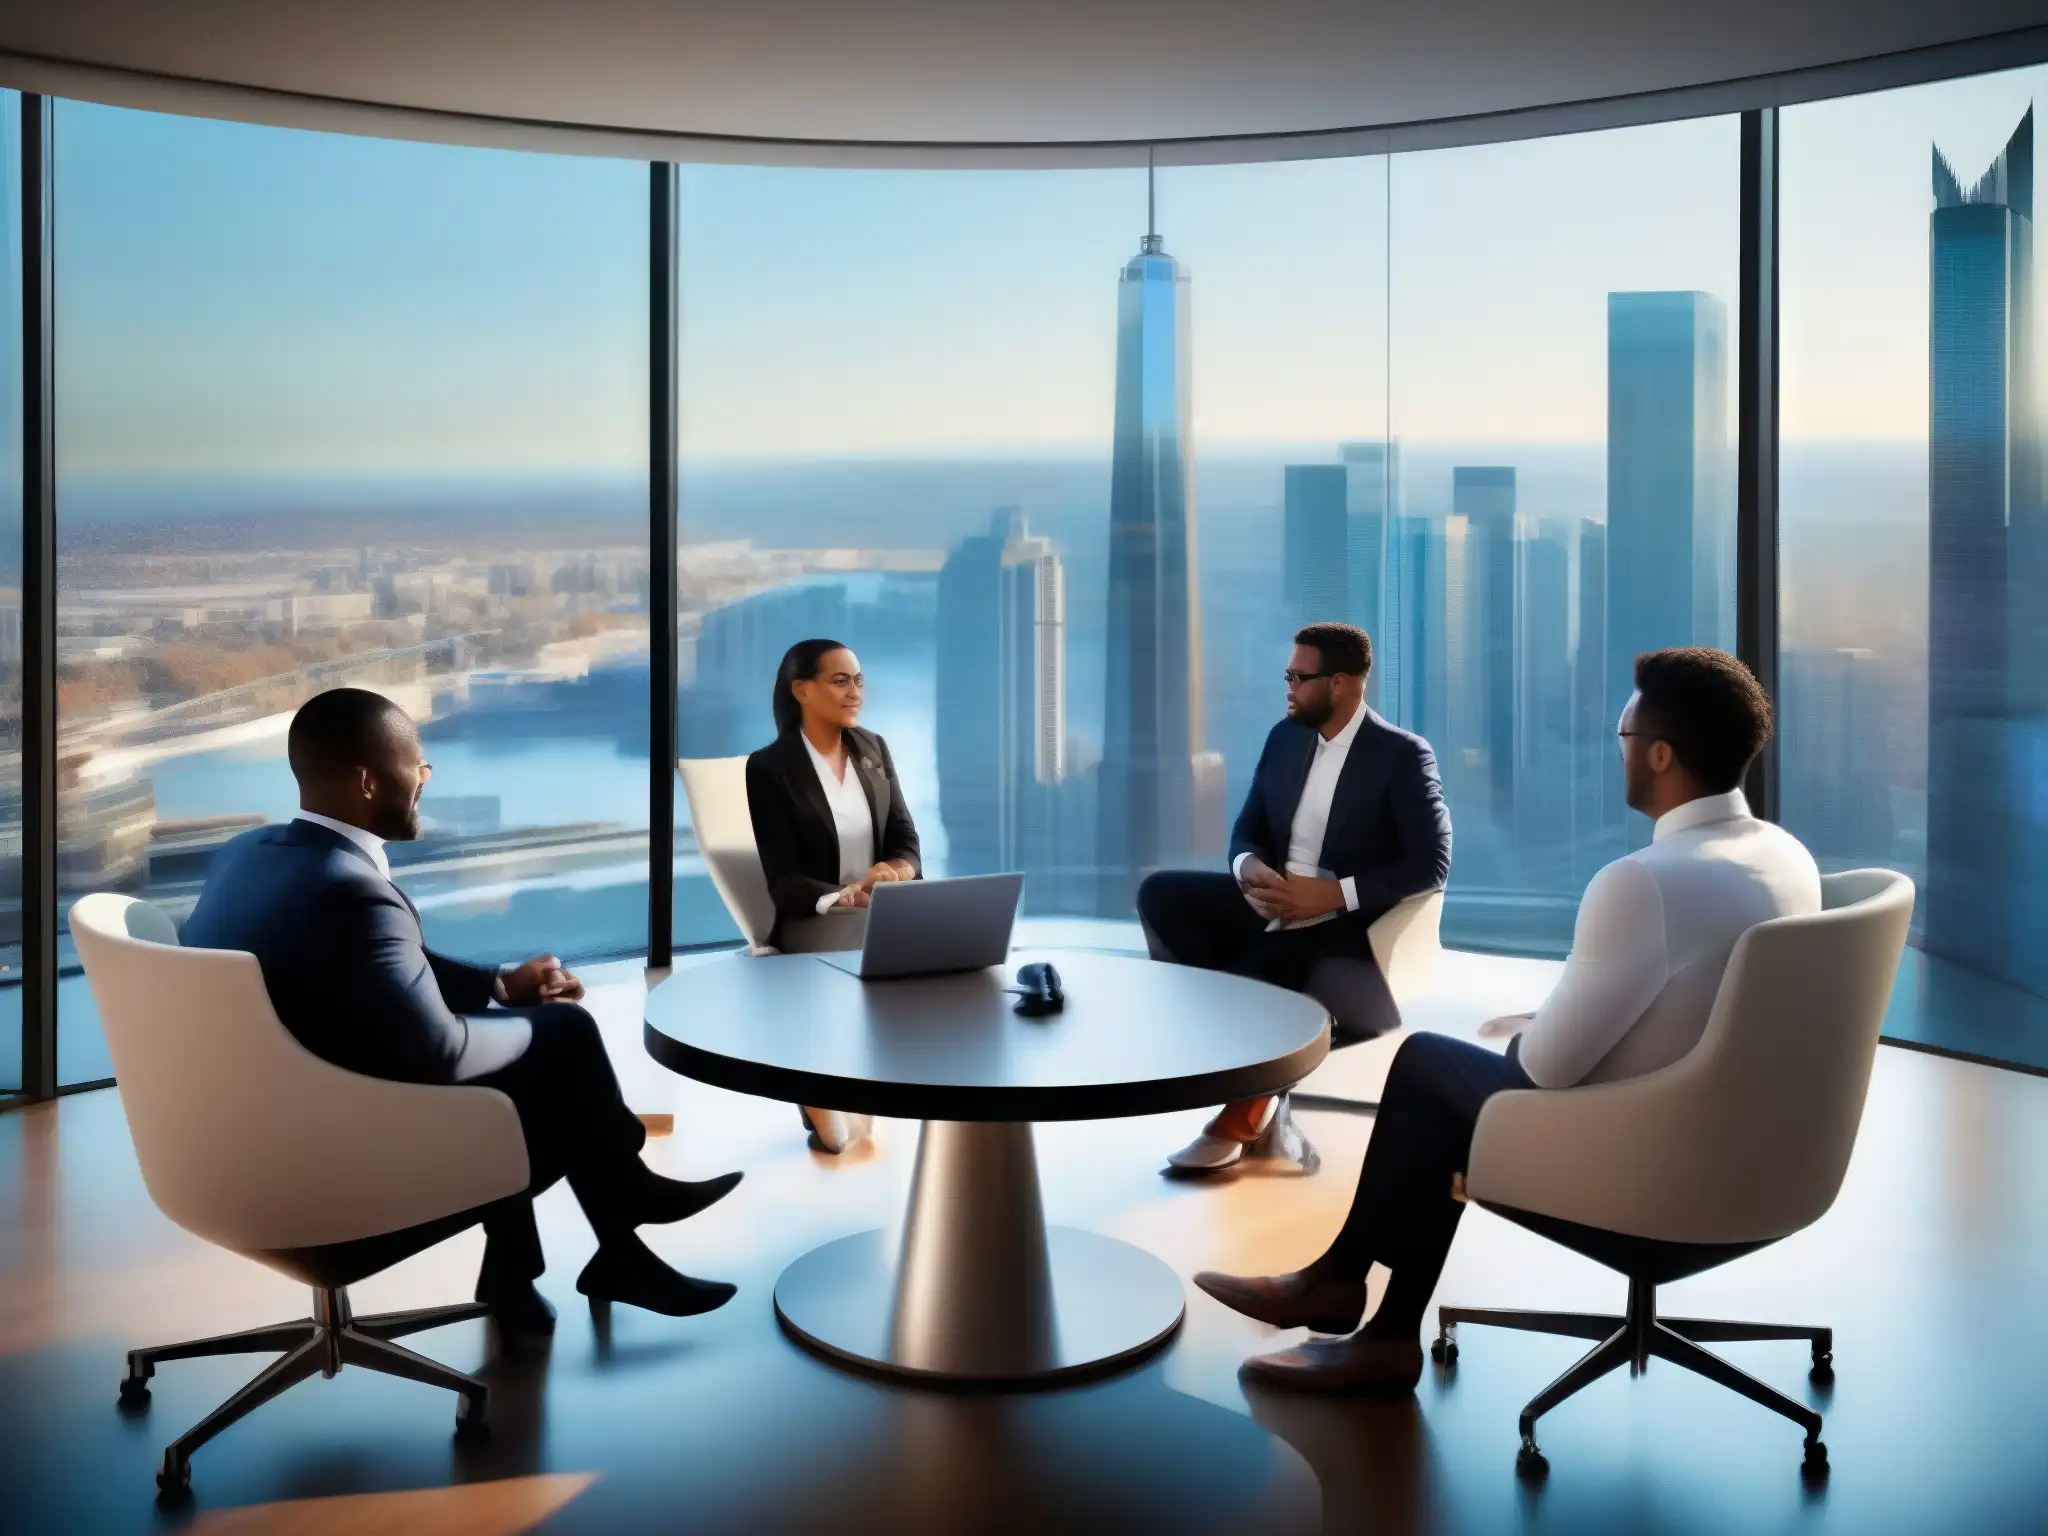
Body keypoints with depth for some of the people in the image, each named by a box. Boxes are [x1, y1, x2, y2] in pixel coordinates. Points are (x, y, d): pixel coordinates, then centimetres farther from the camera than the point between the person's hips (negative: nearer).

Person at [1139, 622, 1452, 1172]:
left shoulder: (1403, 755, -9)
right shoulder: (1285, 738, 9)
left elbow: (1431, 864, -15)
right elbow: (1247, 831, 12)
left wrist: (1331, 894, -23)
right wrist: (1251, 868, -14)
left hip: (1345, 924, -6)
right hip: (1273, 905, 6)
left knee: (1259, 966, -31)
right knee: (1161, 893, -14)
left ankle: (1244, 1110, -6)